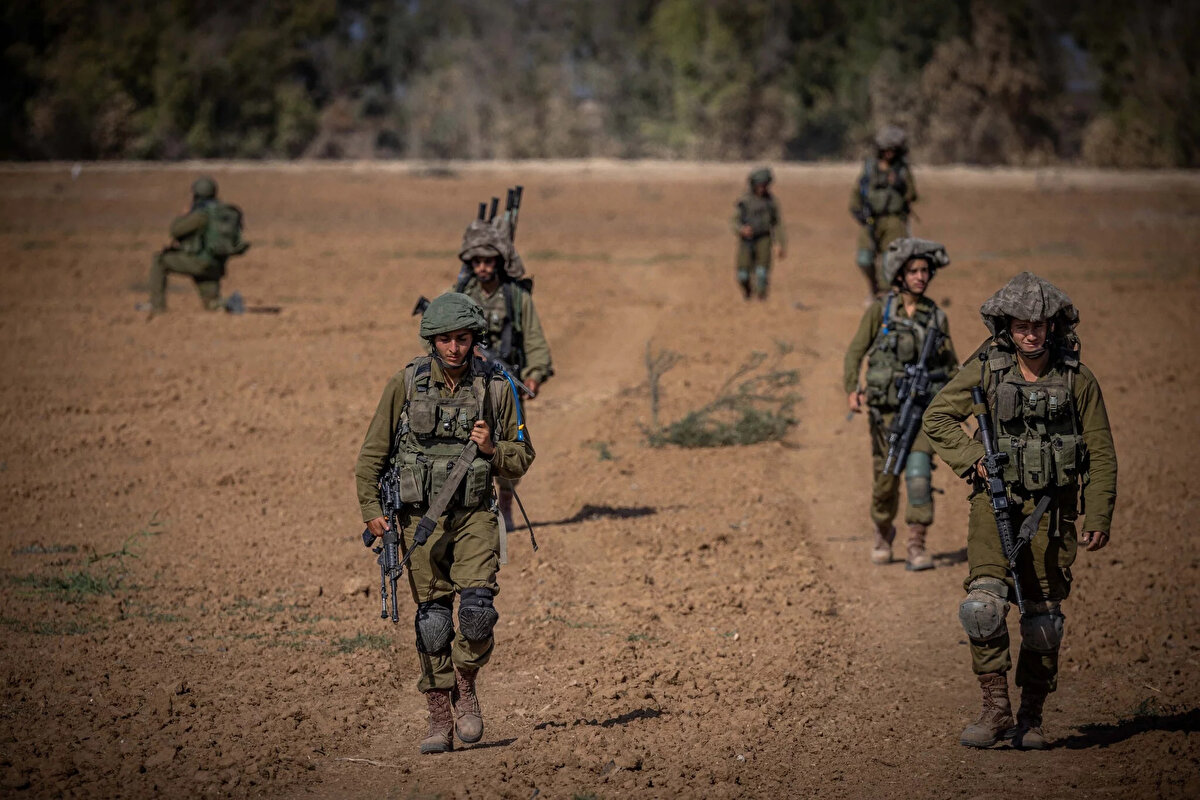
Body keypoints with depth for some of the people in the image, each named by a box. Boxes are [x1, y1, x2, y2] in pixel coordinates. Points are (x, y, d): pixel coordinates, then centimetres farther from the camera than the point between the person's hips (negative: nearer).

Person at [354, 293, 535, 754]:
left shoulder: (495, 388, 1)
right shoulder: (406, 385, -1)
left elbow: (521, 459, 9)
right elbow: (373, 452, 4)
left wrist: (492, 450, -11)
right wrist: (370, 509, -3)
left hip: (474, 515, 0)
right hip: (421, 518, 0)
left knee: (477, 605, -18)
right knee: (432, 620, 1)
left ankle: (465, 685, 9)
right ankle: (440, 721, 10)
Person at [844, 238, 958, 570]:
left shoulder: (937, 317, 6)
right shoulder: (879, 311, 0)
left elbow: (951, 365, 14)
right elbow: (855, 353, 1)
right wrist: (852, 390, -14)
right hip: (886, 409, 0)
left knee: (919, 472, -17)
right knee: (886, 479, 8)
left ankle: (917, 549, -16)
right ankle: (883, 532, 36)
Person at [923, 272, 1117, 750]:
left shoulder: (1077, 381, -1)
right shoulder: (987, 369, -2)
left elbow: (1101, 455, 4)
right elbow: (937, 418, 5)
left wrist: (1099, 518, -1)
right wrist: (973, 458, -10)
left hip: (1051, 510, 1)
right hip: (996, 501, -1)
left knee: (1044, 619, 4)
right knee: (984, 603, -20)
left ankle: (1030, 718, 19)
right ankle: (995, 710, -14)